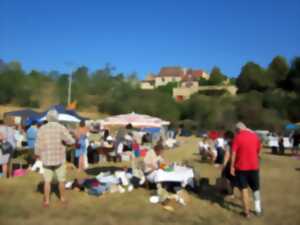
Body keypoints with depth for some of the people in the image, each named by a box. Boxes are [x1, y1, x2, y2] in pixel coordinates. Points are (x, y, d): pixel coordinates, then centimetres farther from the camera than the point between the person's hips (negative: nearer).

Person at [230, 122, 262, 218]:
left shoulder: (237, 137, -10)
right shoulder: (255, 135, 3)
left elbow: (234, 153, -13)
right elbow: (258, 151, 11)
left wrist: (232, 167, -7)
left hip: (241, 167, -3)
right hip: (254, 166, 4)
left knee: (244, 189, 6)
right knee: (256, 188, 20)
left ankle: (247, 211, 10)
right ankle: (258, 209, 26)